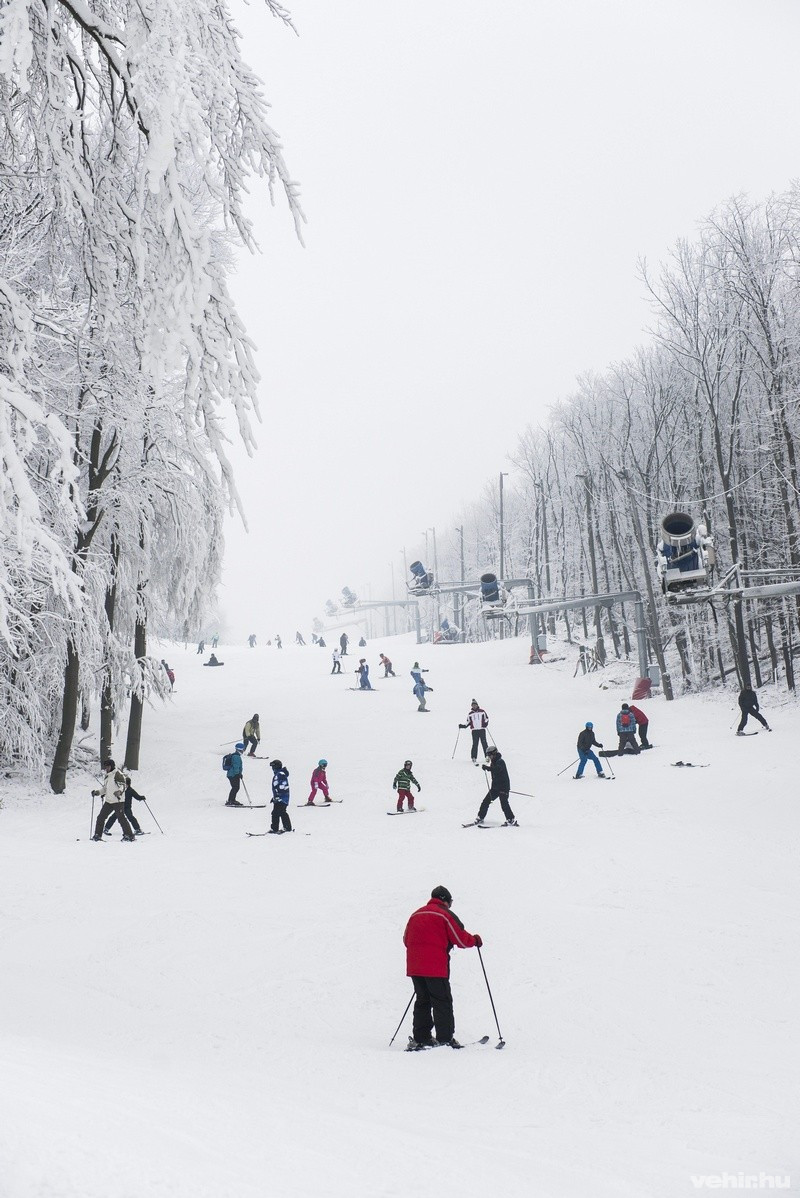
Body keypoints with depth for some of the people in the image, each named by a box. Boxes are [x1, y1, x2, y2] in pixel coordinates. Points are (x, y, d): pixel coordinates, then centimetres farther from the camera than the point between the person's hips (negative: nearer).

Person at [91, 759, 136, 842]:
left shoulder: (118, 774, -9)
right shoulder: (107, 776, 17)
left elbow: (123, 785, -17)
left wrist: (119, 792, -36)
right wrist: (97, 792, 14)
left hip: (117, 801, -8)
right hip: (108, 801, 8)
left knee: (121, 818, -10)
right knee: (100, 817, 7)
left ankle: (129, 836, -5)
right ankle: (97, 835, 17)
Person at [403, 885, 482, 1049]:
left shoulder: (416, 914, 15)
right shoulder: (445, 915, -4)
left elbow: (406, 939, 19)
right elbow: (461, 939, -5)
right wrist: (475, 940, 13)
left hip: (414, 967, 6)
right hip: (435, 967, -6)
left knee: (422, 1000, 14)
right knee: (442, 1002, 2)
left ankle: (420, 1038, 13)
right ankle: (445, 1039, 1)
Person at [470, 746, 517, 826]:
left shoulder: (500, 762, -16)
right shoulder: (493, 762, 12)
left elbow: (497, 769, -36)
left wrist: (487, 767, -41)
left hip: (503, 787, -9)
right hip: (495, 787, 9)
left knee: (504, 803, -15)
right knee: (486, 801, 7)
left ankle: (511, 820, -10)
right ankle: (480, 818, 16)